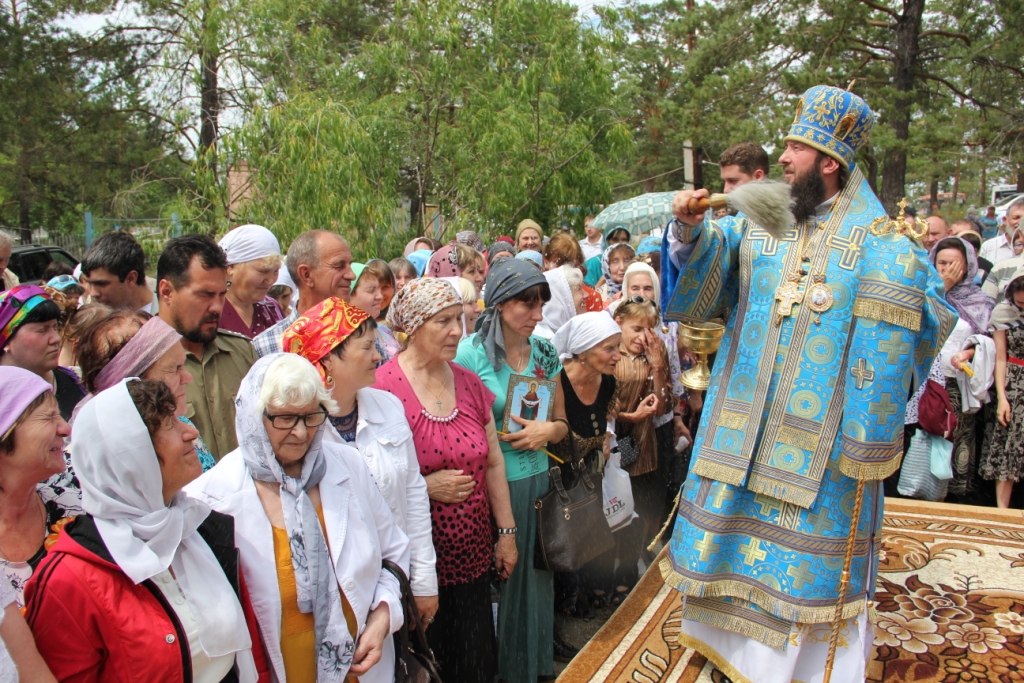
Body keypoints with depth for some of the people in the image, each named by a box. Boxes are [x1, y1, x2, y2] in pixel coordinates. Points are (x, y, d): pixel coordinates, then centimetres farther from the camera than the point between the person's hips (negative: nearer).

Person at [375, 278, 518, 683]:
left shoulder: (468, 383, 6)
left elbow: (493, 463, 11)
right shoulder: (383, 388, -14)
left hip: (472, 557, 6)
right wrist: (426, 487, -21)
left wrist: (507, 532, 12)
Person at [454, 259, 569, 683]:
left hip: (537, 479, 5)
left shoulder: (545, 352, 5)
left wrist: (548, 431, -7)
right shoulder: (470, 352, -11)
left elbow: (561, 423, 13)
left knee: (536, 575, 15)